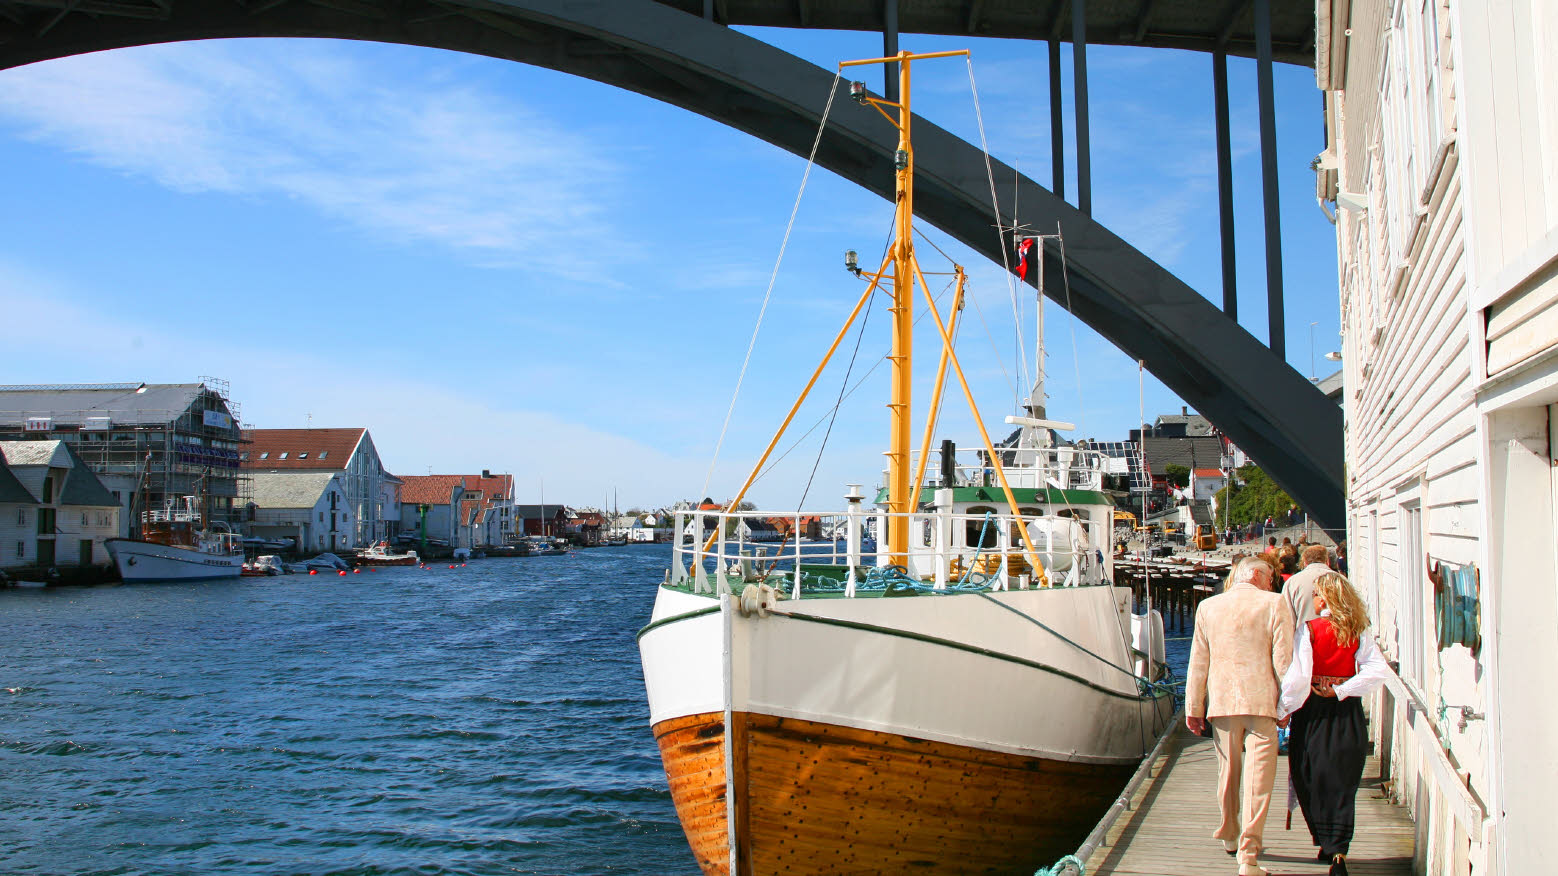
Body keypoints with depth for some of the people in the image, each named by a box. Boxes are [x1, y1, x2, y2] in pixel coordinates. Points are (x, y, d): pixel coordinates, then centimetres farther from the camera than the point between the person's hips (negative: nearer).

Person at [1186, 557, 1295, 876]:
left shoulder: (1207, 607, 6)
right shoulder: (1274, 604, -3)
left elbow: (1198, 661, 7)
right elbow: (1283, 660, -6)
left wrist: (1193, 707, 12)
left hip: (1221, 702, 4)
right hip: (1261, 702, -3)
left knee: (1227, 772, 18)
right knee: (1258, 778, -2)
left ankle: (1229, 837, 36)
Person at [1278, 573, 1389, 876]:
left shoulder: (1309, 629, -11)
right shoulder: (1358, 633, -1)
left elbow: (1298, 677, -17)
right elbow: (1378, 669, -11)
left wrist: (1285, 710, -5)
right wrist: (1342, 690, -6)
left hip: (1313, 713, -3)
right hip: (1348, 714, 3)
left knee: (1312, 780, 12)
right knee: (1343, 782, 8)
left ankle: (1326, 843, 21)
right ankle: (1339, 852, 1)